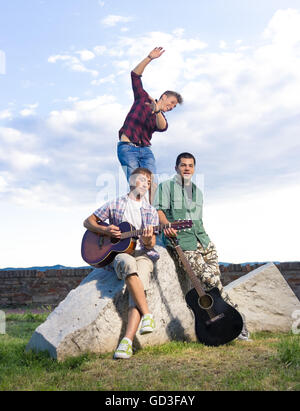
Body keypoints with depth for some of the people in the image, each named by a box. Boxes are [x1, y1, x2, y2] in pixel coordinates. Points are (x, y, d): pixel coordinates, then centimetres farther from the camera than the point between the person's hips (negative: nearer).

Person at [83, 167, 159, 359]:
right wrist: (105, 230, -5)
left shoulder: (151, 211, 16)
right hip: (118, 252, -1)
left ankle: (127, 340, -39)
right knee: (128, 263, -39)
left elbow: (151, 244, 9)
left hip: (143, 254, 1)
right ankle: (147, 314, -35)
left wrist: (148, 240, -16)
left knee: (139, 287, -31)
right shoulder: (115, 205, 12)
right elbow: (88, 222, 14)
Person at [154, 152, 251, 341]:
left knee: (214, 280, -8)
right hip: (180, 242, -5)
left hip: (202, 240, 6)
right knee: (209, 279, -17)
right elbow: (159, 210, -4)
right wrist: (167, 225, -23)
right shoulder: (166, 186, 9)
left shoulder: (197, 191, 27)